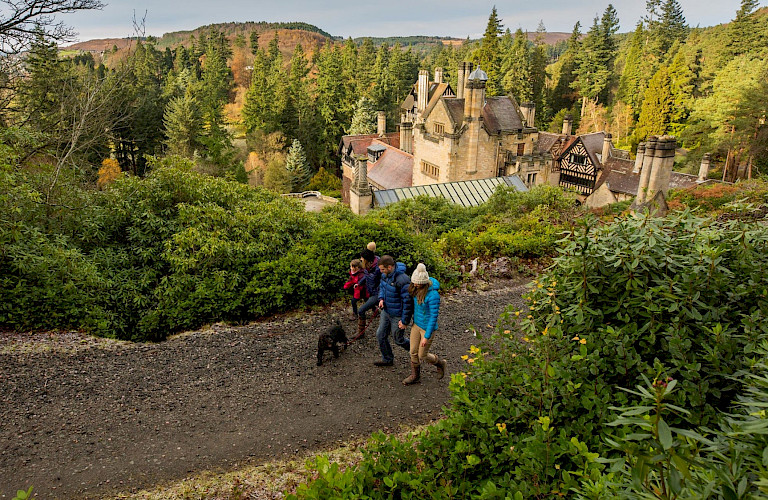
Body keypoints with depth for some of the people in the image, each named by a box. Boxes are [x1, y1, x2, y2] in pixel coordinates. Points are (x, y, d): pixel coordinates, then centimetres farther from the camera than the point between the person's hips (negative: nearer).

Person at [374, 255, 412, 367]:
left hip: (397, 316, -8)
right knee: (380, 335, 15)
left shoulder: (402, 280, -30)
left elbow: (408, 302, -25)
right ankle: (387, 359, 35)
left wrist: (404, 321, -20)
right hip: (386, 312, 8)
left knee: (398, 340, 9)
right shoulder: (385, 275, -5)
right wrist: (381, 298, -3)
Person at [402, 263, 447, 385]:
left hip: (428, 328, -6)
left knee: (422, 356, 9)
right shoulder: (416, 289, -7)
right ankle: (415, 375, 37)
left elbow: (434, 317, -23)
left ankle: (440, 363, 38)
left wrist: (426, 336, -19)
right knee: (413, 352, 15)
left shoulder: (433, 295, -29)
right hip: (416, 325, 7)